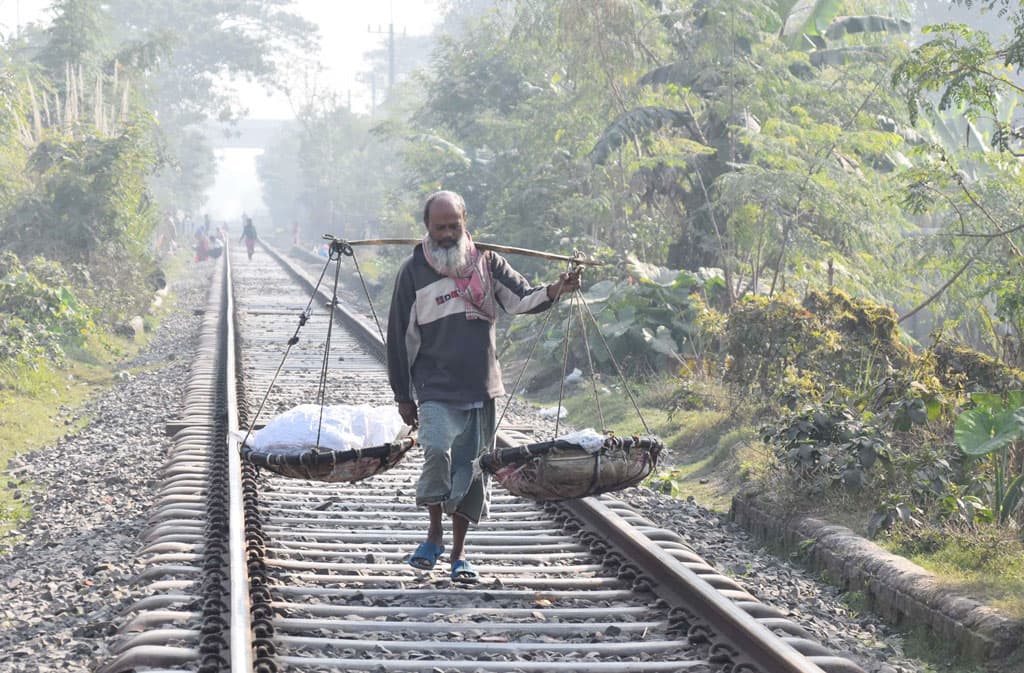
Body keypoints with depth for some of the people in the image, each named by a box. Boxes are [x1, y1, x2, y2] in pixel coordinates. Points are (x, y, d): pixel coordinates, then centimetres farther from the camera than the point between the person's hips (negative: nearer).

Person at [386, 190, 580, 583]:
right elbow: (400, 337, 4)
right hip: (436, 390, -3)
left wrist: (554, 290, -23)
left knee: (471, 469, 6)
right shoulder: (414, 272, 1)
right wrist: (403, 396, 4)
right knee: (438, 452, -24)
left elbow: (520, 299, -1)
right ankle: (435, 533, -2)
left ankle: (458, 554, 19)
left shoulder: (486, 262, 8)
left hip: (481, 388, 3)